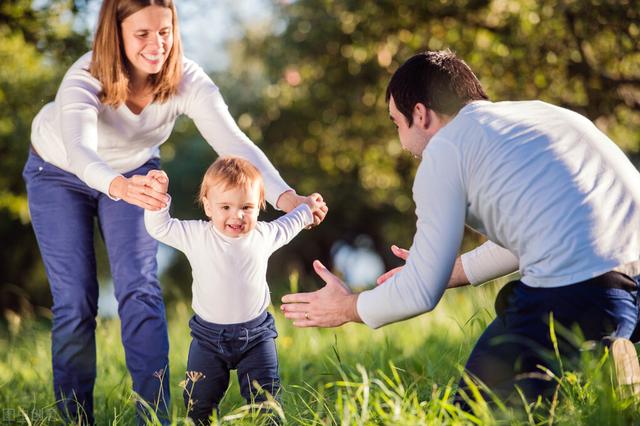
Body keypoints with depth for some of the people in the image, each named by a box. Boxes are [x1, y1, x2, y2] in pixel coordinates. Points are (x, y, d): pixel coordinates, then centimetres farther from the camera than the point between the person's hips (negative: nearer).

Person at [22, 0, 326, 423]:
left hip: (135, 171, 2)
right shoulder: (83, 80, -37)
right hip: (58, 173, -2)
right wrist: (119, 186, -77)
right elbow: (80, 153, -55)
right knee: (75, 302, -4)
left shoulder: (186, 79, -29)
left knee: (140, 288, -11)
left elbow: (234, 142, -39)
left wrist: (283, 195, -56)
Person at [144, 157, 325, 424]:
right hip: (209, 336, -1)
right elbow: (159, 228, -7)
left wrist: (305, 210, 32)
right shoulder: (196, 236, -9)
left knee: (265, 396, 2)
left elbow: (283, 228, 22)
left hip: (256, 336, 1)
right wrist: (158, 196, -21)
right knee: (199, 401, 6)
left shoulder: (263, 235, -1)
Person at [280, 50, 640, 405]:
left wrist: (348, 309, 24)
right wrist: (454, 270, 48)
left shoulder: (445, 148, 4)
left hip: (573, 293, -7)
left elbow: (421, 293, 6)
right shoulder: (538, 111, 25)